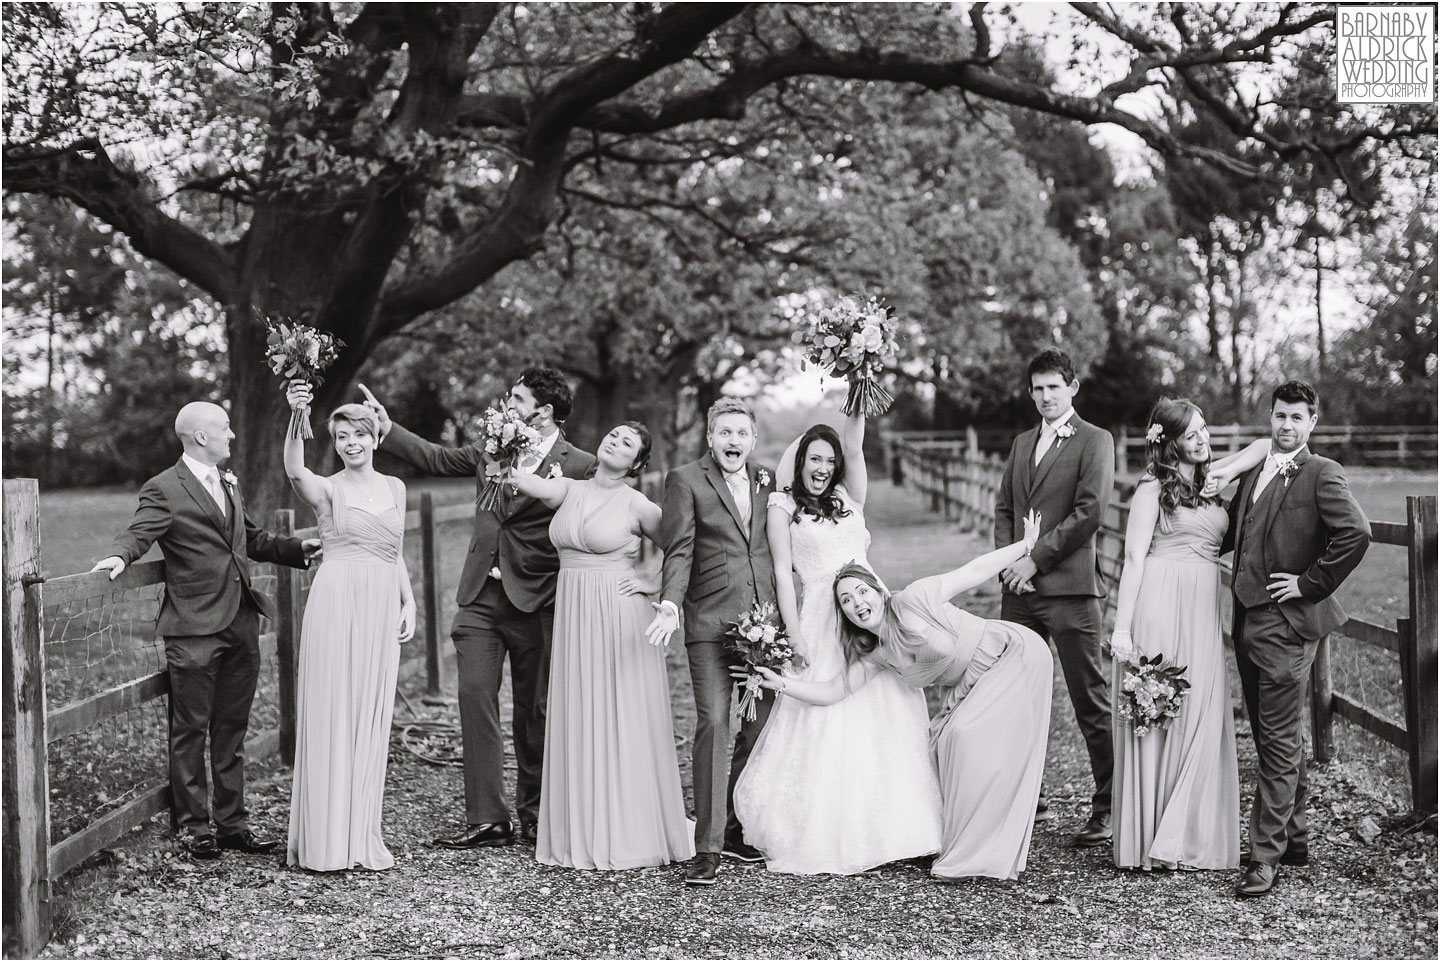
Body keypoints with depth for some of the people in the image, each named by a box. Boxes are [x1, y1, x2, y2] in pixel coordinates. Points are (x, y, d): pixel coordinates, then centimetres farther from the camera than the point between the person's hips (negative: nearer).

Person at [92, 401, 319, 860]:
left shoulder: (228, 484, 18)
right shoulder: (164, 489, -6)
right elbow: (140, 531, -19)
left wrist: (298, 548, 19)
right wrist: (120, 555, -39)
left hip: (241, 625, 7)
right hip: (195, 630, -7)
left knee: (232, 730, 12)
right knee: (191, 730, 1)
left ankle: (232, 824, 19)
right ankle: (193, 827, 9)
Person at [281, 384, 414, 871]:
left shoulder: (394, 488, 14)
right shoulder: (327, 490, -1)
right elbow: (294, 470, -24)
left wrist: (409, 602, 9)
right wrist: (296, 418, -38)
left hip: (382, 607, 5)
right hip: (336, 602, -5)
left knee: (371, 720, 8)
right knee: (329, 716, -3)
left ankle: (362, 835, 16)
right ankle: (325, 839, 3)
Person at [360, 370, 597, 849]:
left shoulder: (579, 466, -7)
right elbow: (436, 458, 20)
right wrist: (387, 428, 14)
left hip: (536, 604, -4)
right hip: (480, 597, 5)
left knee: (534, 711, 7)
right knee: (475, 698, -3)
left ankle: (533, 812, 23)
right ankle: (486, 818, 0)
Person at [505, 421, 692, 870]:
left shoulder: (637, 505, -4)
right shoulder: (568, 491, 7)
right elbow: (520, 478, -8)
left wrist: (656, 584, -4)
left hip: (619, 617, -4)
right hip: (573, 618, 4)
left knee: (623, 725, 0)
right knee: (577, 726, 7)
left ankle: (629, 836, 10)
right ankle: (581, 835, 16)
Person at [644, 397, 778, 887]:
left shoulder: (767, 482, 16)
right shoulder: (686, 480, 1)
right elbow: (678, 550, -8)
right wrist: (669, 603, -20)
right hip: (710, 623, -5)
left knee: (761, 726, 6)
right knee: (713, 724, -11)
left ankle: (738, 829, 21)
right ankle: (707, 847, -9)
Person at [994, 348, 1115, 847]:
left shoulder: (1095, 441, -1)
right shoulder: (1021, 444, 20)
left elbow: (1089, 512, -11)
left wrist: (1036, 558, -13)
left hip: (1070, 586, -6)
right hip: (1019, 589, 6)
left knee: (1090, 700, -5)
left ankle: (1110, 806, 0)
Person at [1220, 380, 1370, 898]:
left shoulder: (1321, 474, -8)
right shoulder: (1253, 473, 16)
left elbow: (1356, 532, -21)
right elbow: (1229, 532, 26)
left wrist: (1311, 584, -16)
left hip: (1286, 622, -8)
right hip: (1248, 621, 8)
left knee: (1279, 741, -6)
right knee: (1274, 738, 16)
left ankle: (1266, 855, -4)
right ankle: (1294, 837, 27)